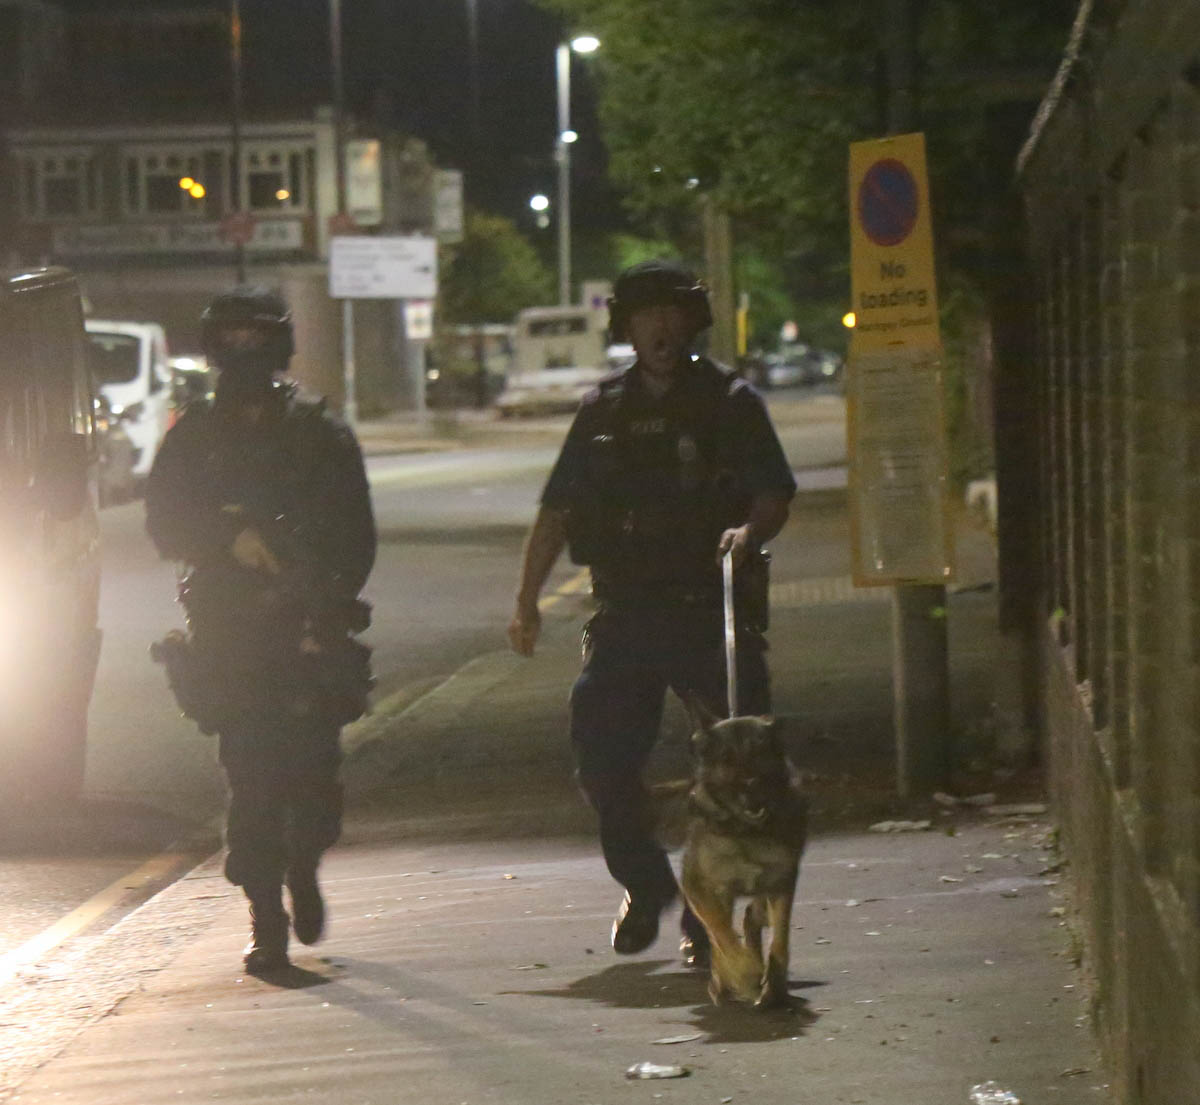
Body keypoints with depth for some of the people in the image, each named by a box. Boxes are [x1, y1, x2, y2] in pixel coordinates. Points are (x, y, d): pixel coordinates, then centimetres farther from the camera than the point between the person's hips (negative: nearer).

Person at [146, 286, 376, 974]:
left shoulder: (321, 434, 6)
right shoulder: (193, 439, 11)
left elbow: (355, 537, 3)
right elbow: (166, 525, 5)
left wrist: (327, 608, -10)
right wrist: (234, 538, -12)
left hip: (309, 632, -1)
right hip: (226, 634, 1)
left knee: (312, 770, -6)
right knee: (250, 778, -4)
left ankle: (303, 867, 24)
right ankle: (268, 922, 3)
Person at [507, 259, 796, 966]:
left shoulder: (730, 402, 4)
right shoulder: (604, 410, 13)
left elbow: (776, 496, -1)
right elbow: (559, 510, 15)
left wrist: (750, 532, -24)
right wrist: (527, 600, 8)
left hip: (712, 610, -2)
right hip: (626, 611, 3)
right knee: (601, 754, -3)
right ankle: (647, 887, 20)